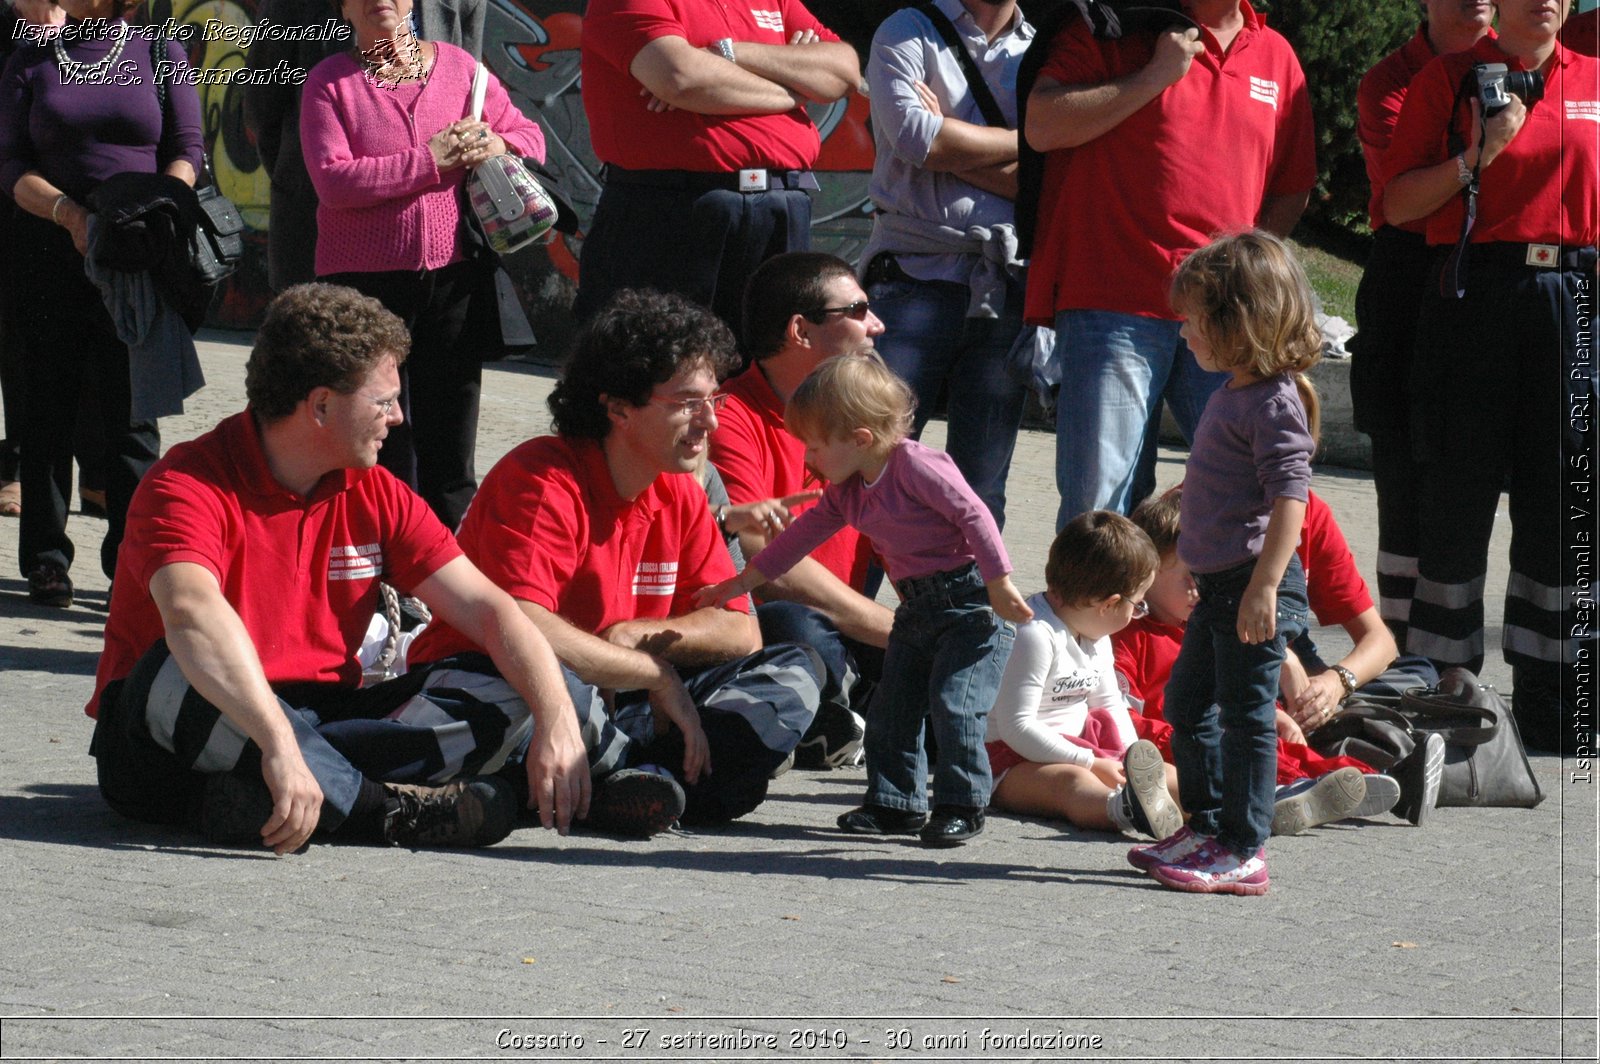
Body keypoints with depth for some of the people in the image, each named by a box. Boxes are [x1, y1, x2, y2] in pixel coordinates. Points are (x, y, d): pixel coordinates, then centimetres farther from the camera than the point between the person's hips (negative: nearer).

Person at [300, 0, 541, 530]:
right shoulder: (329, 82, 0)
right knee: (383, 452, 2)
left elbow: (531, 137, 15)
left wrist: (497, 145, -8)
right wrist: (430, 161, -16)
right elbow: (333, 180, -13)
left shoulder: (458, 65, 8)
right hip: (366, 281, -2)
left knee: (450, 451, 4)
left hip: (454, 277, 2)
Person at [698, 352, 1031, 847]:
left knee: (953, 705, -14)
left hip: (970, 601, -9)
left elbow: (974, 516, -20)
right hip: (917, 609, 9)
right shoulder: (846, 490, 8)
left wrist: (1000, 586, -21)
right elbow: (804, 533, 18)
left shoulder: (916, 466, -19)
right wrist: (741, 583, 20)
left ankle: (961, 806, -4)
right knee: (891, 707, 8)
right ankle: (895, 803, 18)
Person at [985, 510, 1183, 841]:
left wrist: (1132, 757, 1)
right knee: (1074, 782, -42)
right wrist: (1090, 763, -23)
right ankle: (1125, 809, -73)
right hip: (1012, 763, -11)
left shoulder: (1096, 635, 11)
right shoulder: (1036, 635, -21)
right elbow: (1015, 726, -24)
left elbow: (1110, 702, 21)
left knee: (1171, 777, -3)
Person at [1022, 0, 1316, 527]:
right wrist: (1157, 75, -9)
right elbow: (1041, 125, -9)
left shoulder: (1275, 56, 16)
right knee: (1098, 507, -7)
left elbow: (1292, 187, 23)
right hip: (1115, 304, -4)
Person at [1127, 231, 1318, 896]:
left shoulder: (1274, 404, -17)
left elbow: (1289, 497, -24)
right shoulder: (1232, 394, 14)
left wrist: (1264, 586, -28)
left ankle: (1243, 852, -1)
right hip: (1219, 585, 11)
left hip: (1255, 587, -11)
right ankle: (1208, 828, 28)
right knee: (1188, 703, 18)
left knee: (1246, 714, -5)